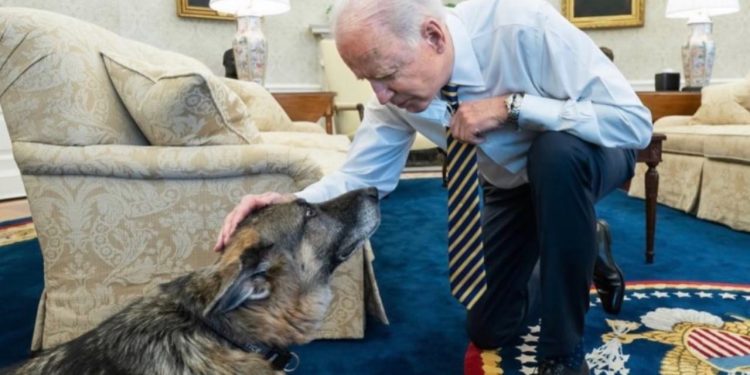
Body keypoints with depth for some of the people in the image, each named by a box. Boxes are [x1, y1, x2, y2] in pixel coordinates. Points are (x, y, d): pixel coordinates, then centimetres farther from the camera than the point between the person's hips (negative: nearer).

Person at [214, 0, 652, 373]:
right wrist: (294, 204, -36)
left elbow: (636, 123, -35)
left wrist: (512, 105, -42)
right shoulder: (398, 89, -22)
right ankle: (580, 246, 32)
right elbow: (362, 176, -17)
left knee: (555, 154, -42)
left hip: (577, 158, -3)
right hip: (512, 182, 4)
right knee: (488, 330, 5)